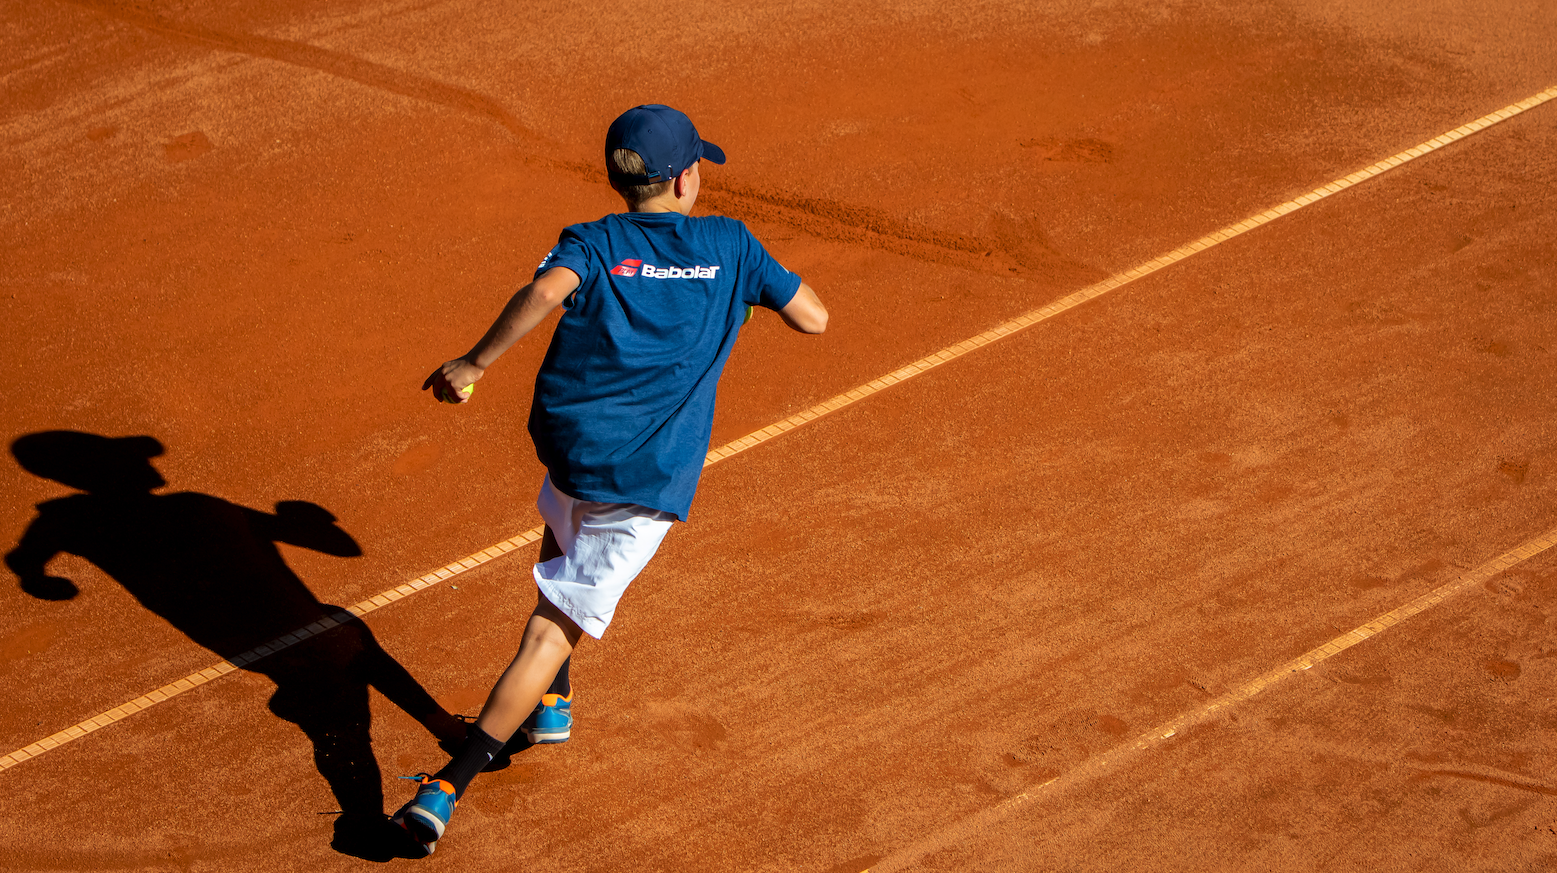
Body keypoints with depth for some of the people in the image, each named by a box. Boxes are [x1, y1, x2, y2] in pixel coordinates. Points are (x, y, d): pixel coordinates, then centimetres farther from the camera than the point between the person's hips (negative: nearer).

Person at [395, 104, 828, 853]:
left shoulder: (592, 243, 5)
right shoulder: (730, 245, 7)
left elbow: (546, 292, -18)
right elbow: (812, 318, 11)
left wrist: (474, 363, -16)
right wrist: (758, 273, 28)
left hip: (568, 446, 2)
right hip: (649, 482, -2)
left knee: (565, 527, 37)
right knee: (552, 630, -3)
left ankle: (551, 703, 36)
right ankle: (449, 787, -12)